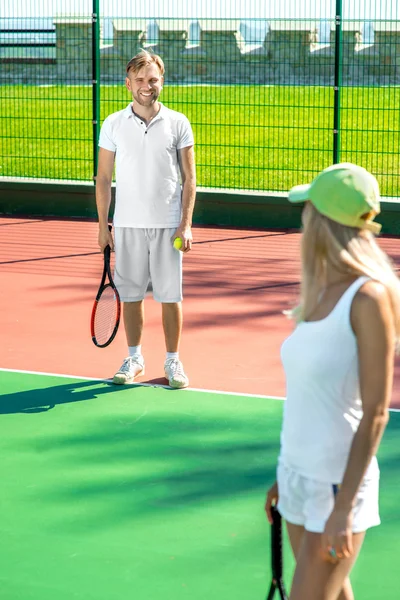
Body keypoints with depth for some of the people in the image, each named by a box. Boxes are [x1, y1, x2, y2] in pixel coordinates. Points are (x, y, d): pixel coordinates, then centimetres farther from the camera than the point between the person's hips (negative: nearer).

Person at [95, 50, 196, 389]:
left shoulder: (178, 124, 1)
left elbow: (189, 178, 2)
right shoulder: (113, 125, 3)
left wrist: (186, 224, -6)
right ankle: (134, 359, 20)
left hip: (168, 224, -1)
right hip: (128, 224, 1)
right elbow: (103, 178, 6)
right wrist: (103, 225, 1)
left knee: (170, 296, 1)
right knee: (131, 294, 6)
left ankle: (173, 362, 12)